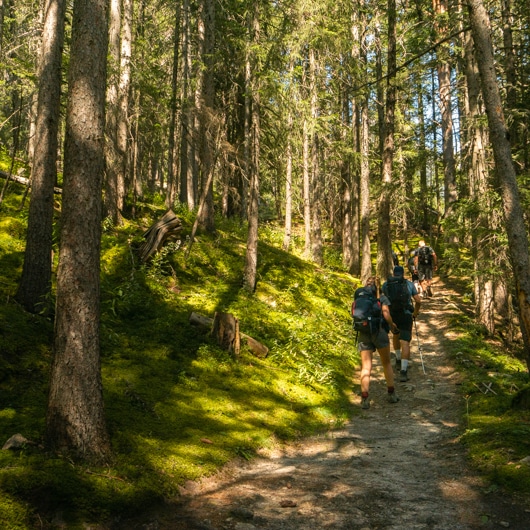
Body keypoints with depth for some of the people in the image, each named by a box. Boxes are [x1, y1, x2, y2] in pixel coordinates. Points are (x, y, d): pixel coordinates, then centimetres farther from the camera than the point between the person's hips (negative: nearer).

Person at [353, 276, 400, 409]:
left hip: (363, 334, 2)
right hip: (379, 332, -2)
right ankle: (391, 394, 22)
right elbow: (386, 315, -9)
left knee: (366, 367, 0)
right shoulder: (382, 298, 3)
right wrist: (392, 325, 9)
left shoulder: (359, 298, 12)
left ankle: (365, 398, -12)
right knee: (386, 363, 16)